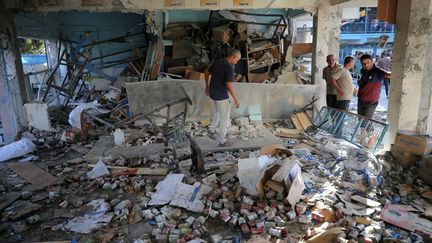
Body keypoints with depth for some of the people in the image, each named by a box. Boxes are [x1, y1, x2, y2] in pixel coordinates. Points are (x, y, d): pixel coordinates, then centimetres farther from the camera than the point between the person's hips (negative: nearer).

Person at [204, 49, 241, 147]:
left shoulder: (217, 61, 4)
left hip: (212, 94, 7)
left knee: (216, 113, 30)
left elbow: (206, 73, 11)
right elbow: (229, 85, -24)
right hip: (222, 96, -7)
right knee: (224, 119, 6)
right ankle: (222, 141, 14)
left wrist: (207, 87, 22)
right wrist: (235, 99, -16)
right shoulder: (229, 67, -19)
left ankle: (212, 130, 36)